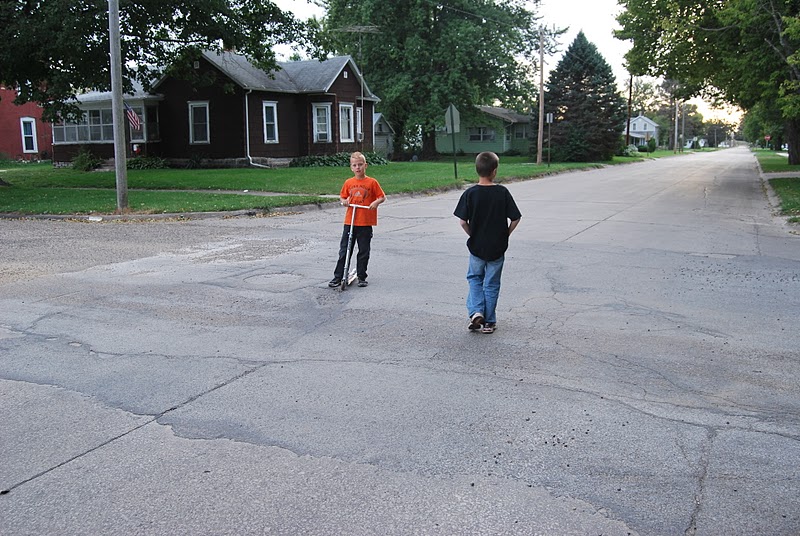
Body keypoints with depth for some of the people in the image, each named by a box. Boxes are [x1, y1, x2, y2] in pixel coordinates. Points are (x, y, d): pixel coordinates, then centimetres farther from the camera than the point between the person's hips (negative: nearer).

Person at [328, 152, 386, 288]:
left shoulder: (372, 182, -3)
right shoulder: (348, 182, 6)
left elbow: (382, 197, 1)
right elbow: (342, 196, 18)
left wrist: (376, 202, -19)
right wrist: (344, 201, -4)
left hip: (366, 222, -2)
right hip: (349, 221, 2)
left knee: (364, 251, 7)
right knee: (344, 250, 5)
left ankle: (361, 277, 19)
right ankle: (338, 277, 11)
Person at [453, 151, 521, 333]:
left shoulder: (470, 193, -10)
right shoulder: (502, 192, -10)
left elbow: (462, 221, -11)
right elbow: (515, 219, -9)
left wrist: (473, 235, 6)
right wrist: (505, 235, 6)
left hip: (476, 246, 0)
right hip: (497, 247, 0)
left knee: (475, 278, 21)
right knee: (492, 284, 12)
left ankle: (476, 312, 4)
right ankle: (489, 322, 18)